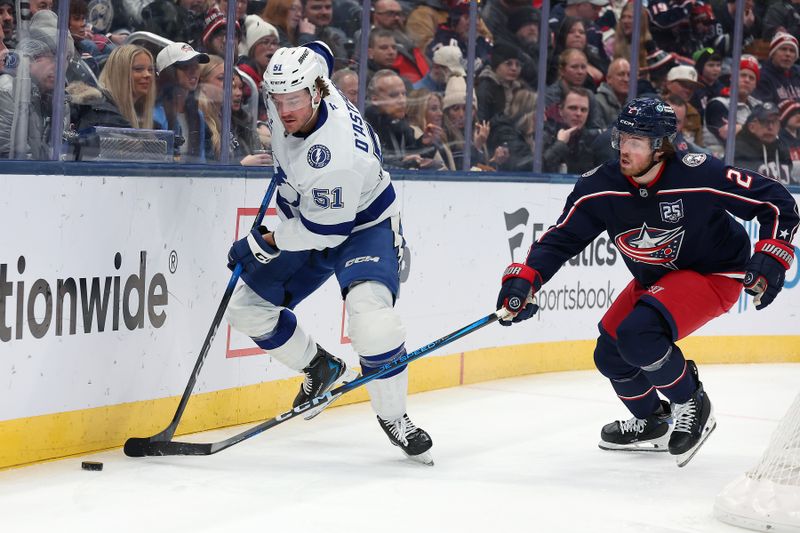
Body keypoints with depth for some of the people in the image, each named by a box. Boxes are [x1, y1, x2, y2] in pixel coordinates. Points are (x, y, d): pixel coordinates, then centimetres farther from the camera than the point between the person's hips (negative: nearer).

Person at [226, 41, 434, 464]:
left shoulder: (337, 152, -38)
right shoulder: (293, 89, -16)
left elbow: (327, 229, -30)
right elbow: (319, 51, 9)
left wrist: (266, 244, -20)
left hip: (361, 225, -9)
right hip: (305, 220, 9)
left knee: (369, 313, -32)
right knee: (248, 309, 7)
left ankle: (393, 417, -13)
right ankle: (321, 370, 31)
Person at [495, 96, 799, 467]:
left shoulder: (698, 176, -29)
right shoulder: (600, 187, -16)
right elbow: (561, 238, -9)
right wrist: (523, 279, -23)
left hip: (714, 274, -7)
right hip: (654, 280, 7)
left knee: (638, 335, -27)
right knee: (610, 355, 6)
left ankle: (691, 404, -2)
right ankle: (653, 425, 34)